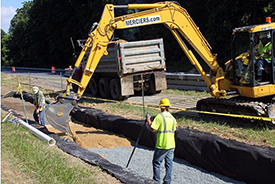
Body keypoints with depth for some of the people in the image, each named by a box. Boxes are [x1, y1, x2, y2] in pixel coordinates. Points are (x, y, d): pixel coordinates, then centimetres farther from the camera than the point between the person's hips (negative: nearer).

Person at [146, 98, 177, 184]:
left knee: (156, 162, 8)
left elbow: (153, 129, -15)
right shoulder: (173, 118, 8)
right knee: (169, 163, 11)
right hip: (171, 145, 6)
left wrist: (148, 120, -4)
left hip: (161, 145, -6)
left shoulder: (160, 116, -12)